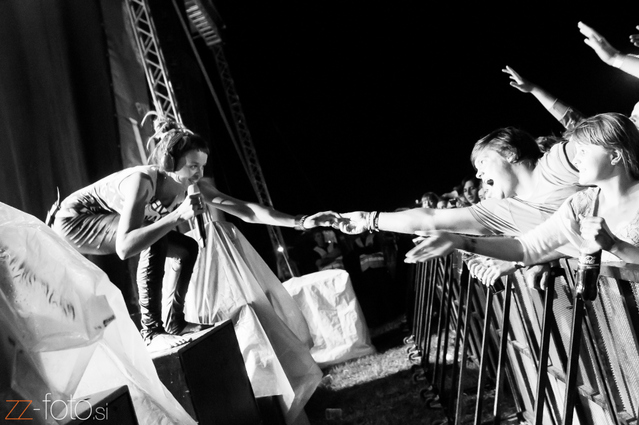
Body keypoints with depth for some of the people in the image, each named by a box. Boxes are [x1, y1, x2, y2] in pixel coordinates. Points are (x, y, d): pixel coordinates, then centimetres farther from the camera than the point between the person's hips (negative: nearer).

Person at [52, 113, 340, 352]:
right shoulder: (142, 181, -37)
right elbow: (125, 248, -46)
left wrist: (299, 222, -22)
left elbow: (246, 211, -17)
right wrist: (177, 216, -48)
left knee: (187, 248, 1)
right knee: (154, 242, -32)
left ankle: (175, 322, 10)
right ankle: (152, 333, -24)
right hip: (74, 220, -8)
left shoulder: (191, 186, -15)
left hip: (109, 224, 8)